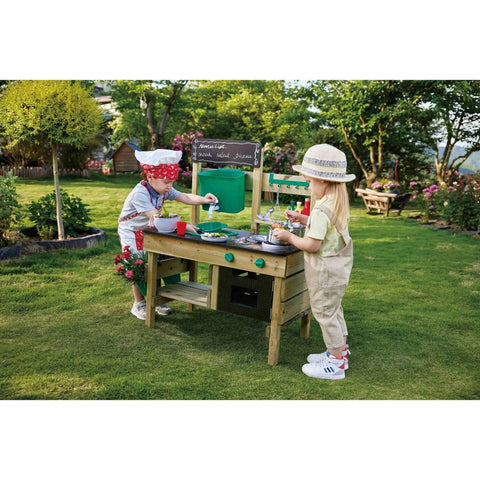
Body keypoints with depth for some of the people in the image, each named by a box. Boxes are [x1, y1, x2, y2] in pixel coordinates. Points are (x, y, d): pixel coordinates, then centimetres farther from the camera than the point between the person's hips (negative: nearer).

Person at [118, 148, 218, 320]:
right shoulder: (140, 194, -31)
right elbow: (156, 217, -37)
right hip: (131, 232, -7)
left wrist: (203, 199, -32)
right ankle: (138, 304, 12)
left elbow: (185, 197, -11)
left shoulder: (163, 190, -7)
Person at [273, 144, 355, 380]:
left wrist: (289, 237, -12)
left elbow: (312, 245, -26)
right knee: (333, 310, 23)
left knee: (325, 313, 4)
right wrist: (301, 218, 11)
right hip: (339, 265, 10)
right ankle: (340, 350, 37)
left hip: (326, 270, -10)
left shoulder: (322, 210, -27)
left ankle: (336, 363, 17)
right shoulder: (339, 202, 4)